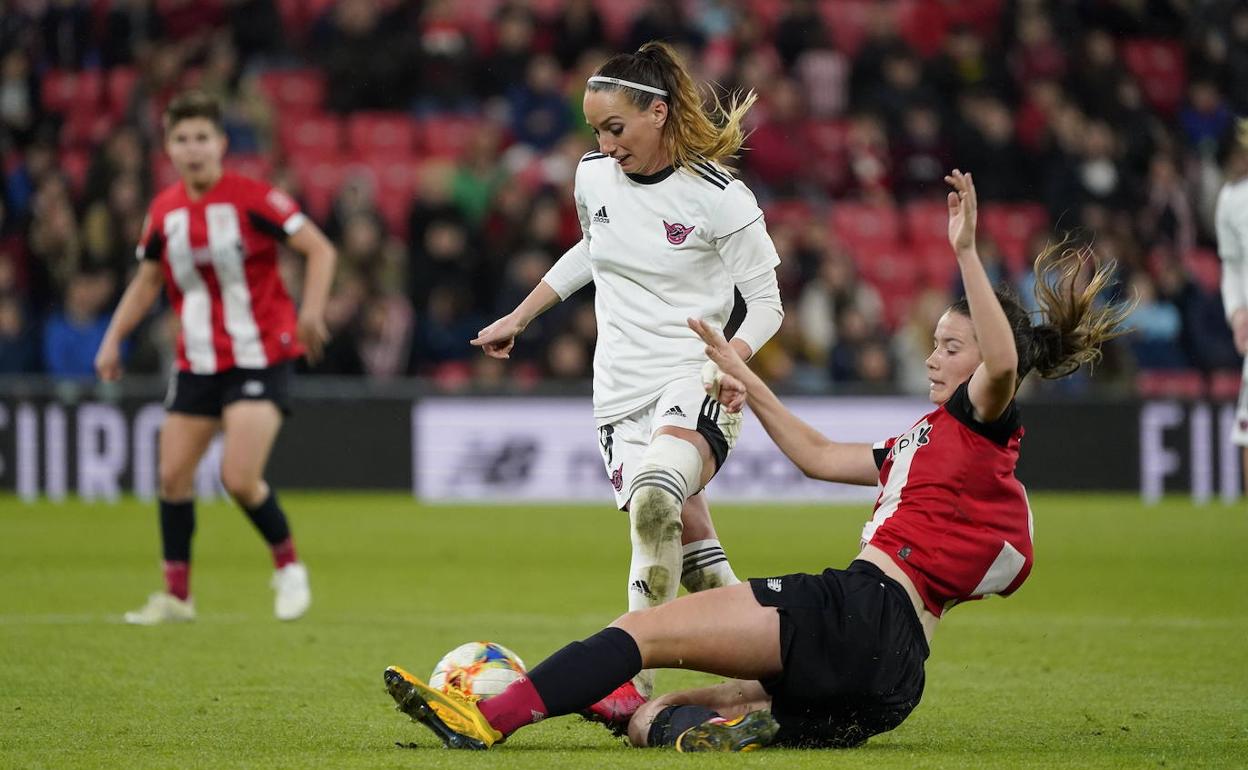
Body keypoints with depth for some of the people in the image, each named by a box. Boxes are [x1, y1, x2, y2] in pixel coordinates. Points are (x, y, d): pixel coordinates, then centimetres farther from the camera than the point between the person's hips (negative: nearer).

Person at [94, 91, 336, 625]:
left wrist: (312, 310, -23)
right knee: (173, 475, 2)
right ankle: (176, 595, 14)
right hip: (197, 362, 6)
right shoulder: (164, 211, 4)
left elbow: (319, 249, -9)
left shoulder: (251, 199, -12)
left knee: (239, 478, -17)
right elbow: (147, 280, 17)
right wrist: (113, 339, 7)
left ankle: (288, 567, 8)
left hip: (259, 357, -6)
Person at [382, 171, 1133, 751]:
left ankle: (490, 717, -25)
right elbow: (819, 456, 39)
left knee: (646, 628, -15)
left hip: (860, 609, -9)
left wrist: (967, 251, -26)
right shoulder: (930, 438, 30)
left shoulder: (979, 424, 2)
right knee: (649, 719, 5)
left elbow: (1004, 361, -22)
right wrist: (745, 379, 39)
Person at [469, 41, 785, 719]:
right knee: (686, 542, -5)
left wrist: (731, 358, -22)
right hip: (622, 395, 5)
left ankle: (633, 679, -31)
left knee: (654, 501, -32)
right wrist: (518, 317, 31)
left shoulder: (719, 197, -8)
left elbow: (765, 302, -3)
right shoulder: (593, 177, 7)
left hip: (695, 384, -5)